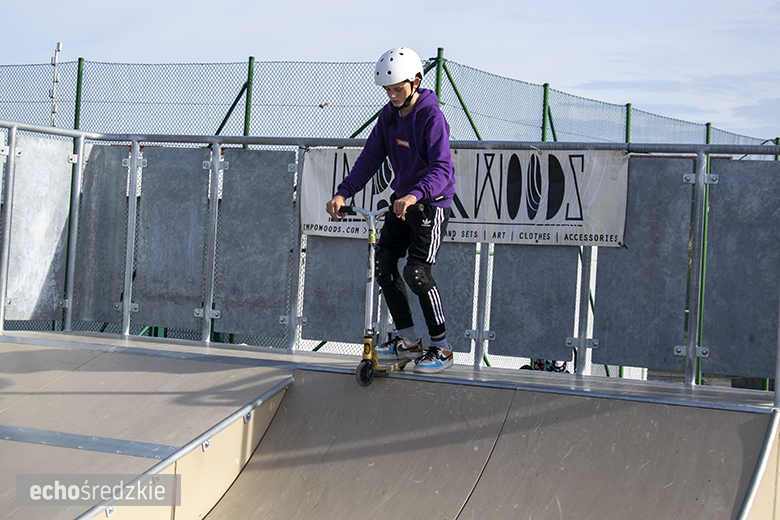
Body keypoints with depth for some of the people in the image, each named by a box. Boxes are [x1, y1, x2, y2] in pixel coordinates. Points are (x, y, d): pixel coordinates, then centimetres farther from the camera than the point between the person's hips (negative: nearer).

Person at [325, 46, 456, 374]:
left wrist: (415, 195, -48)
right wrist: (343, 193, -12)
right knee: (383, 262, 2)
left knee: (416, 270, -16)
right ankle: (408, 341, 14)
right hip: (402, 199, 8)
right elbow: (370, 158, 2)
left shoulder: (431, 116, -20)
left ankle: (441, 348, -2)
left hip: (432, 202, -8)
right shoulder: (389, 116, 3)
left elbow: (442, 168, -30)